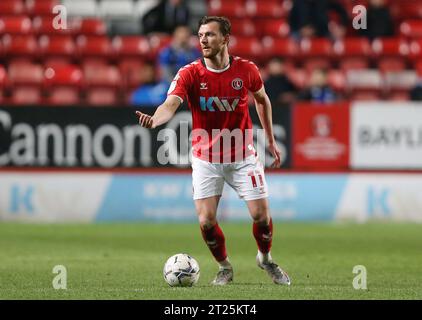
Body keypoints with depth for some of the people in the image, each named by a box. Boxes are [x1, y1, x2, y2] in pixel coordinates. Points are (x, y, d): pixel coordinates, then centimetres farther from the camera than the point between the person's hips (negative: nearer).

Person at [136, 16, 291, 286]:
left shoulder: (247, 70, -7)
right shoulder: (190, 74, -13)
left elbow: (262, 99, 13)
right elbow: (171, 104, -29)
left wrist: (271, 140, 16)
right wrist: (155, 120, -51)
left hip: (242, 156, 1)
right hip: (206, 159, -1)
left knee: (261, 215, -5)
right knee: (206, 221, -11)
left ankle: (266, 258, 28)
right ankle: (224, 268, 18)